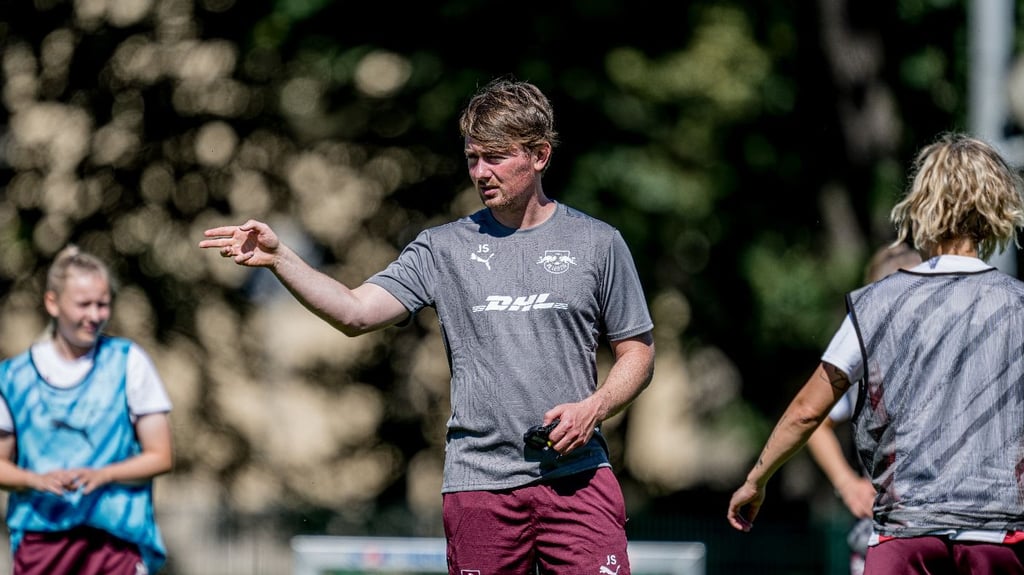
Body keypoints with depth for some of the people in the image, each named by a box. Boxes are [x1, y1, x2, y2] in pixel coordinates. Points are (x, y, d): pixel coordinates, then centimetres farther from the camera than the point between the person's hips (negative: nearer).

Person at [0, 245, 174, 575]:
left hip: (115, 536, -1)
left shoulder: (128, 362, 3)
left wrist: (101, 475, -13)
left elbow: (160, 457, 4)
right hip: (39, 534, 1)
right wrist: (38, 480, -10)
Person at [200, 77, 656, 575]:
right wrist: (278, 258, -15)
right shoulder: (445, 248, 7)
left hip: (577, 476, -1)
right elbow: (355, 313, -2)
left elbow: (636, 353, 11)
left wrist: (593, 407, -8)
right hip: (478, 484, 1)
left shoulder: (598, 244, 6)